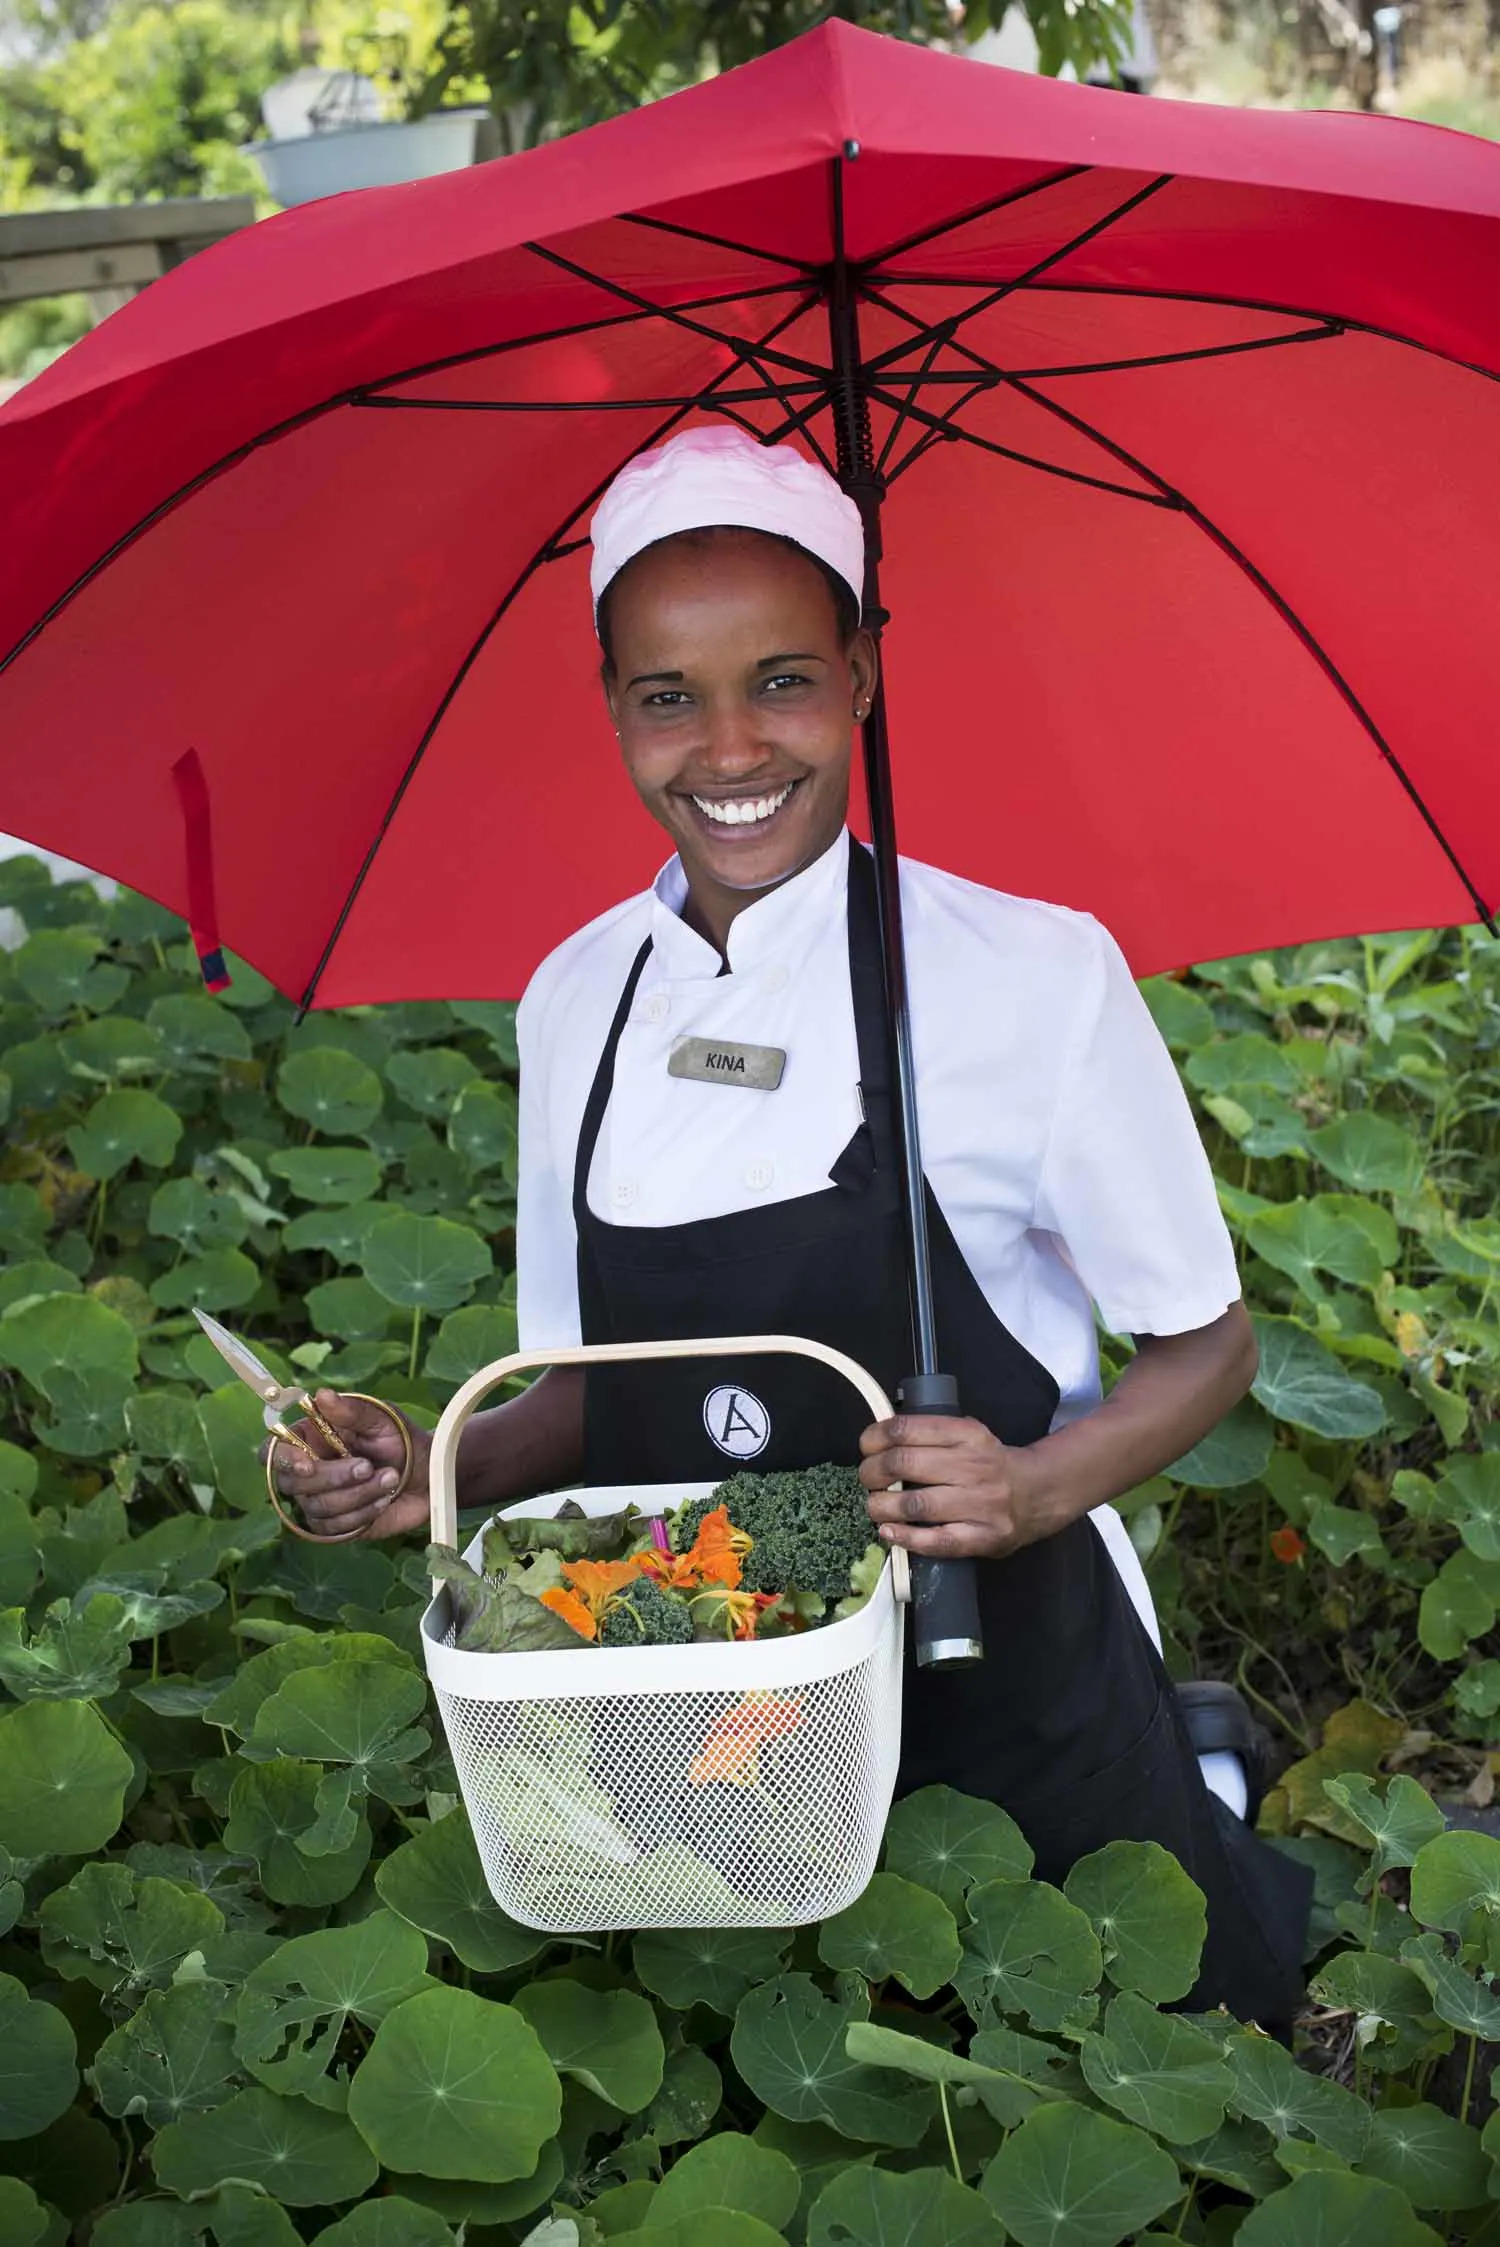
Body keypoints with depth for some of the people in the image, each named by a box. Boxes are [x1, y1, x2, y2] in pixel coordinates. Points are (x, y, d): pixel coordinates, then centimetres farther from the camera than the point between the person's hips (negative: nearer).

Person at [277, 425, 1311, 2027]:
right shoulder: (576, 997, -2)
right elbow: (595, 1384, 7)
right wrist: (442, 1470, -11)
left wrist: (1041, 1485, -24)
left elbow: (1203, 1347, -6)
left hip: (1004, 1683, -4)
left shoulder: (1029, 973, -15)